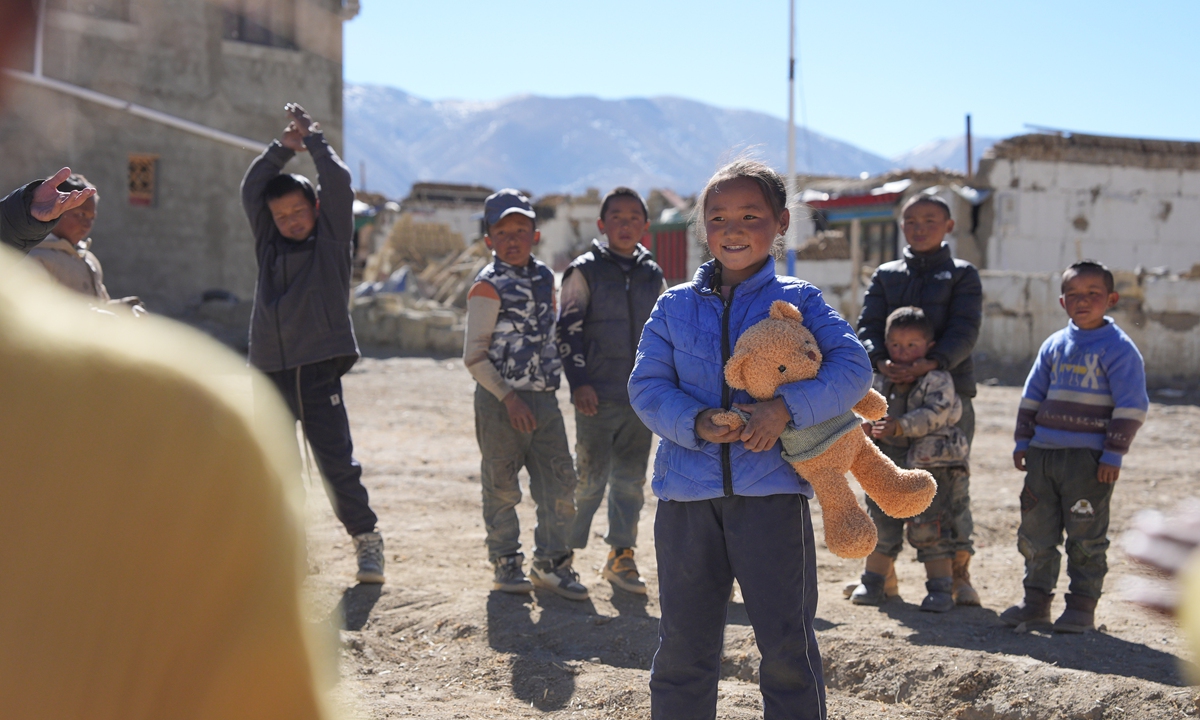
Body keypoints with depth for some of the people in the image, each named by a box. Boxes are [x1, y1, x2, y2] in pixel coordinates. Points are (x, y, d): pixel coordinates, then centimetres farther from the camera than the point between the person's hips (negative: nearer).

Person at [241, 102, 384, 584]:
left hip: (319, 370, -3)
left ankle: (367, 540, 8)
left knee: (337, 462, -4)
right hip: (271, 371, 4)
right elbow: (251, 190, 6)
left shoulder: (331, 238, 3)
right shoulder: (268, 241, 12)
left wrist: (313, 140, 1)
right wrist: (283, 148, -2)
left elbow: (339, 184, -6)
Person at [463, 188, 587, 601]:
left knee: (560, 481, 4)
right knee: (502, 488, 4)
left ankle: (551, 562, 18)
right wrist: (507, 397, -16)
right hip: (500, 400, -5)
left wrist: (559, 378, 11)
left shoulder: (545, 279, 9)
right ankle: (505, 563, 20)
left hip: (543, 398, 5)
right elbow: (474, 357, -11)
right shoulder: (488, 287, -9)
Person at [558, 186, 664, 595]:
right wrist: (579, 381, -11)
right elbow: (568, 328, -4)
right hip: (597, 396, -5)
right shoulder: (586, 271, -1)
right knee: (590, 478, -4)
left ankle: (621, 557, 17)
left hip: (642, 395, 5)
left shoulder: (652, 275, 13)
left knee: (631, 480, 8)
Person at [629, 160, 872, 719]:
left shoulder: (798, 302, 3)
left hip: (771, 491, -2)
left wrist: (787, 409, -21)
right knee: (683, 644, 10)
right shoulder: (675, 306, 8)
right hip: (688, 494, 2)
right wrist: (695, 423, -15)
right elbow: (646, 385, 3)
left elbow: (853, 367, -7)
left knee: (787, 645, 3)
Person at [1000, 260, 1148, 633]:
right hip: (1043, 453, 6)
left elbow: (1131, 406, -9)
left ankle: (1082, 606, 11)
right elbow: (1033, 396, 18)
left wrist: (1113, 454, -12)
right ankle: (1036, 602, 21)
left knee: (1086, 536, 1)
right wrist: (1023, 441, 12)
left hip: (1088, 459, -6)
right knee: (1035, 532, 10)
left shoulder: (1118, 348, -6)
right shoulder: (1053, 346, 11)